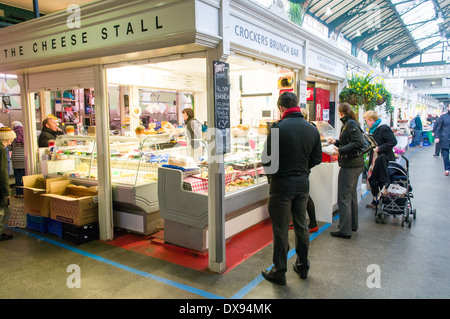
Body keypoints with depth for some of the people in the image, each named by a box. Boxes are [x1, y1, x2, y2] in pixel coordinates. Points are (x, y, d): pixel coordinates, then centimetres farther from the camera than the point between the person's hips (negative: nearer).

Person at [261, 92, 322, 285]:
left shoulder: (278, 128, -16)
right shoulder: (312, 129, 2)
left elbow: (267, 159, -14)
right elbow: (317, 159, 7)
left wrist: (271, 175, 4)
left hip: (282, 185, -5)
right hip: (303, 184, 6)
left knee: (281, 230, 5)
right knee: (301, 226, 18)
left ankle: (279, 272, 18)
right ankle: (303, 267, 33)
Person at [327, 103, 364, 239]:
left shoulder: (351, 124, -15)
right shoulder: (348, 124, 15)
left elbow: (359, 143, -24)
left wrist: (341, 150, -22)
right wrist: (336, 142, 16)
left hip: (349, 166, -11)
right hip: (355, 165, 11)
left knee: (343, 198, -5)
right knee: (351, 195, 20)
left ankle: (345, 230, 1)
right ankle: (353, 224, 33)